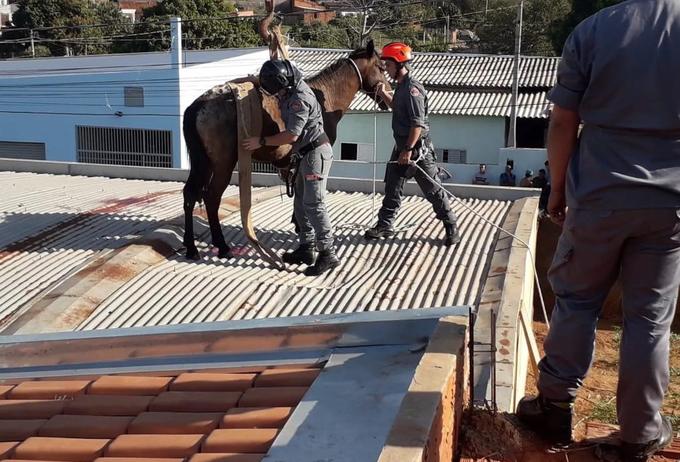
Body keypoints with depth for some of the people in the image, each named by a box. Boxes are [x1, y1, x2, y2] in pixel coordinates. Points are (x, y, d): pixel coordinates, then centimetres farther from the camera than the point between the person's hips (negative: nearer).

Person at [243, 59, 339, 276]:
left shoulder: (300, 99, -21)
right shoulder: (291, 92, 8)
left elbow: (291, 136, -23)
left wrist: (261, 142, -16)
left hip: (316, 153, -10)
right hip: (306, 155, 10)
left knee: (313, 204, -12)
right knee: (300, 202, 13)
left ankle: (328, 254, -10)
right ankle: (306, 249, 20)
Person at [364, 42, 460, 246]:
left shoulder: (412, 88, -19)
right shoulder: (401, 86, 11)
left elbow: (418, 123, -24)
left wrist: (408, 150, -26)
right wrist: (382, 93, 22)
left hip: (418, 147, -10)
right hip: (402, 145, 10)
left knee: (432, 189, -1)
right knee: (392, 186, 11)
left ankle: (451, 227, 9)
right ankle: (385, 225, 20)